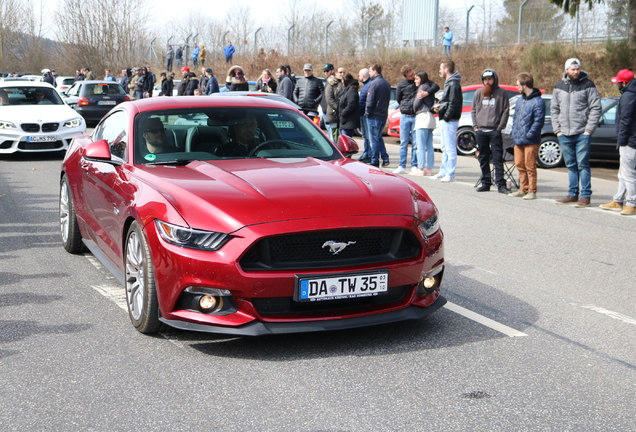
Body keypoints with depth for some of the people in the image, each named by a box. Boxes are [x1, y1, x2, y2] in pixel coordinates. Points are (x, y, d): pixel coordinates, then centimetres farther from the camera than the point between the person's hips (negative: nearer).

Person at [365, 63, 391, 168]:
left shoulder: (374, 83, -15)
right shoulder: (387, 83, 11)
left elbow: (370, 100, -17)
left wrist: (367, 112, -6)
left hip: (374, 115, -8)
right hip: (384, 114, 8)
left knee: (374, 139, -1)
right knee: (379, 137, 18)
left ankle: (375, 161, 2)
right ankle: (385, 158, 12)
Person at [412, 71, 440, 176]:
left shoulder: (423, 87, -6)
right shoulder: (429, 86, 20)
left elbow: (416, 103, -5)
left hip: (423, 116, -9)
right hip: (430, 117, 9)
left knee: (420, 146, -8)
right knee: (429, 146, 8)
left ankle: (420, 168, -10)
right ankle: (429, 168, 9)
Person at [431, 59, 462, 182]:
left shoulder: (454, 84, -14)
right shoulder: (449, 83, 17)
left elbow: (453, 104, -20)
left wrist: (446, 117, -18)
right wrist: (440, 106, 9)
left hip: (450, 121, -11)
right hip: (445, 120, 11)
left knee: (450, 148, -8)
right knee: (445, 148, 15)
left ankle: (450, 174, -6)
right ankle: (443, 172, 21)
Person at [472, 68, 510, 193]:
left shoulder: (501, 93, 1)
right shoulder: (478, 93, 11)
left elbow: (505, 111, -1)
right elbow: (473, 110, 14)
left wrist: (500, 127, -8)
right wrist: (475, 126, 4)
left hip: (495, 131, -4)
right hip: (480, 131, 4)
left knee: (498, 158, -5)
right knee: (483, 158, 8)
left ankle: (501, 184, -5)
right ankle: (486, 182, 15)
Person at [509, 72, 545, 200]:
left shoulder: (538, 102, -14)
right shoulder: (520, 99, 12)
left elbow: (538, 122, -17)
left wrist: (527, 135, -18)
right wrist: (514, 132, 9)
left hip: (530, 141, -8)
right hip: (518, 140, 8)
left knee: (530, 166, -2)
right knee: (520, 165, 14)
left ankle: (532, 191, 5)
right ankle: (523, 189, 24)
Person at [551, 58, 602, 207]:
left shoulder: (587, 85, -2)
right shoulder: (559, 87, 10)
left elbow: (596, 108, -4)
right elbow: (554, 109, 14)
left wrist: (589, 129, -10)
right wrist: (557, 129, 4)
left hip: (582, 133, -4)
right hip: (564, 135, 4)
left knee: (583, 165, -4)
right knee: (571, 166, 10)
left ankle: (585, 195, 0)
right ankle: (572, 194, 17)